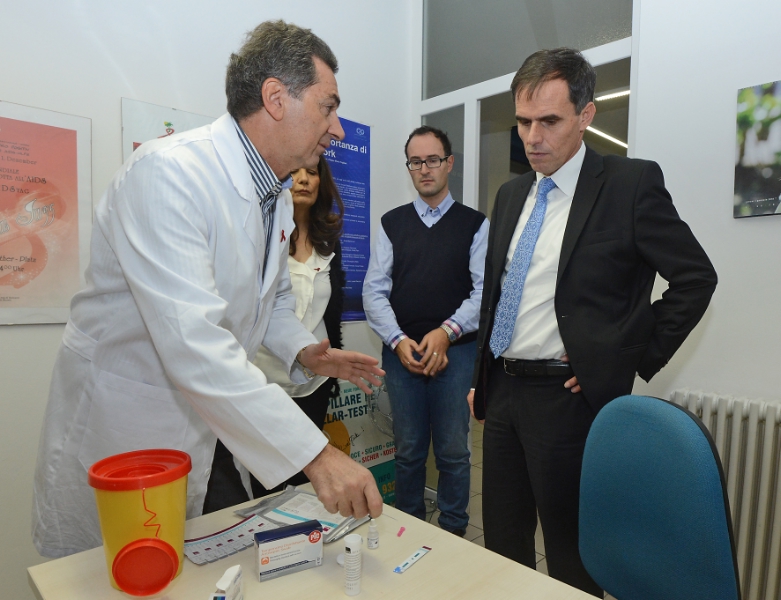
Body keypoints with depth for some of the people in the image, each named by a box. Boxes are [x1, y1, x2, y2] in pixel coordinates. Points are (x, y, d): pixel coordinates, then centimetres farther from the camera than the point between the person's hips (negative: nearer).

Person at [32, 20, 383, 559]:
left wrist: (302, 351, -8)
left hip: (211, 426, 7)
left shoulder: (279, 196, 1)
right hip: (118, 428, -7)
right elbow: (193, 343, -36)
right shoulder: (167, 173, -27)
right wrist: (315, 454, -35)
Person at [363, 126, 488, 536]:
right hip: (400, 351, 2)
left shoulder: (475, 224, 5)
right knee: (408, 451, 13)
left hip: (456, 351, -1)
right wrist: (398, 341, -10)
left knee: (453, 452, 8)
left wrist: (446, 332, -16)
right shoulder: (391, 224, 10)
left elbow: (485, 289, -4)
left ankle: (453, 532, 29)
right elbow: (374, 290, 3)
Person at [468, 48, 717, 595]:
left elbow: (696, 278, -5)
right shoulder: (511, 195, 11)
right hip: (502, 391, 6)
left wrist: (634, 360, -9)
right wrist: (480, 378, 15)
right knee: (501, 548, 18)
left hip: (569, 397, -6)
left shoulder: (632, 183, -7)